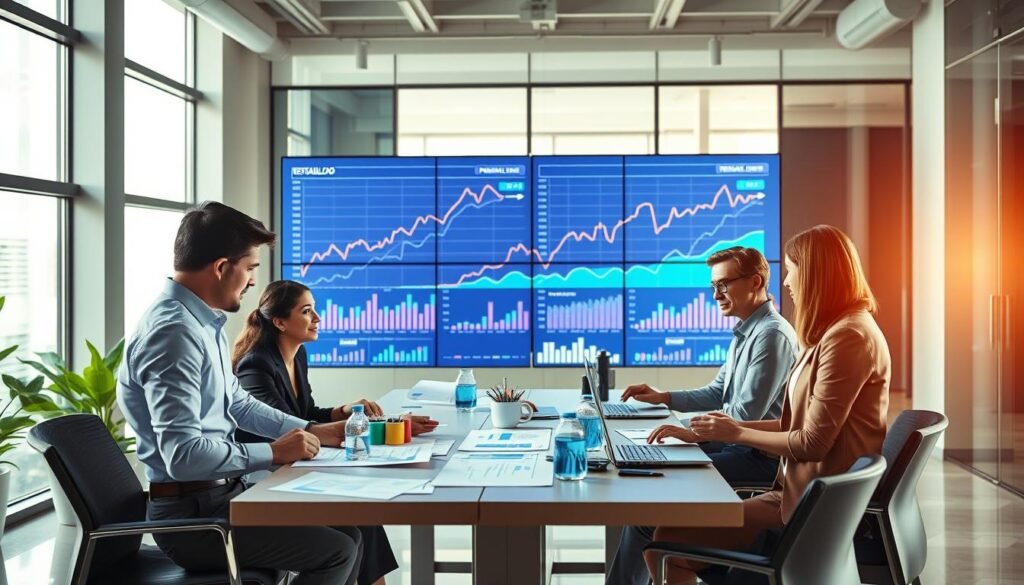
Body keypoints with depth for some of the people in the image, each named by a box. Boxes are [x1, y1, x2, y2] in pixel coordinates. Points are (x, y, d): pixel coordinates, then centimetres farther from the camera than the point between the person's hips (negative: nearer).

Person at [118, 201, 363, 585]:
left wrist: (312, 431, 13)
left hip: (218, 495, 10)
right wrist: (273, 453, -18)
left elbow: (238, 404, 21)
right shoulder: (174, 330, -23)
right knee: (337, 550, -11)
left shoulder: (203, 323, 9)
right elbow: (183, 455, -30)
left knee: (345, 533, 9)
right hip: (191, 515, -10)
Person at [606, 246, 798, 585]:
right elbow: (716, 394, 19)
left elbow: (746, 413, -24)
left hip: (757, 456, -10)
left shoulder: (771, 335, -18)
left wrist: (692, 434, -26)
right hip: (735, 443, 10)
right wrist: (663, 398, 8)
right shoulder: (745, 333, 15)